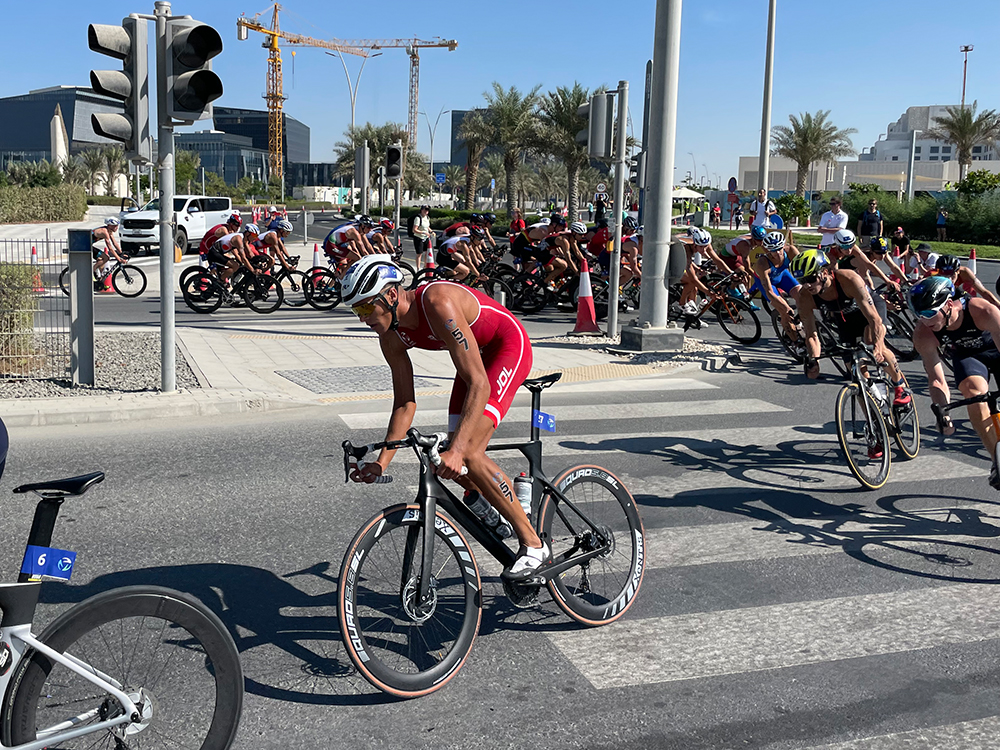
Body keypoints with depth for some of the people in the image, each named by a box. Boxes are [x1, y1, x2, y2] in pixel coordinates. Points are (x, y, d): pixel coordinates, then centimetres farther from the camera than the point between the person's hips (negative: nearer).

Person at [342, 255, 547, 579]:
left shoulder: (439, 303, -35)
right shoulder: (392, 336, -9)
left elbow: (479, 385, -38)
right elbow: (405, 404, -3)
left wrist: (457, 450, -46)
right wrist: (381, 462, -12)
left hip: (509, 347, -8)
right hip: (477, 353, 8)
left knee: (467, 454, -20)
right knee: (459, 468, 0)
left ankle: (534, 545, -10)